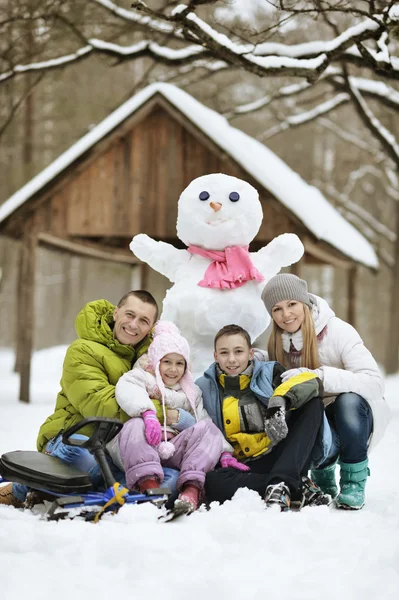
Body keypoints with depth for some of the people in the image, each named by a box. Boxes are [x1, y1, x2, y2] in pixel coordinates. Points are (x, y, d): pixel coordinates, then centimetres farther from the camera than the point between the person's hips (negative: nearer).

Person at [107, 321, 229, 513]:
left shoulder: (191, 393, 27)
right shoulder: (141, 377, 13)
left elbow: (205, 423, 17)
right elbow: (127, 390, -13)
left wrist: (225, 452, -1)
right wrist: (148, 414, -33)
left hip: (174, 450, 3)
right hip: (141, 448, -3)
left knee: (208, 429, -20)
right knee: (135, 425, -34)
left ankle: (192, 487, -39)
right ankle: (148, 483, -52)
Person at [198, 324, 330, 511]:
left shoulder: (269, 373, 5)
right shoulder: (204, 389, 7)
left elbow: (310, 381, -12)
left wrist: (280, 400, -32)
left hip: (279, 457, 1)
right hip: (242, 467, -1)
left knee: (312, 403, -17)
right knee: (212, 481, -35)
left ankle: (282, 484, -34)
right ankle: (300, 489, -30)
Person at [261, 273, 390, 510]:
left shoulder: (338, 331, -20)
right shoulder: (276, 344, -5)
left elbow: (375, 383, -32)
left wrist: (319, 376, -41)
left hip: (354, 415, -2)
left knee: (348, 400, -36)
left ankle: (354, 482, -15)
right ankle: (322, 474, 6)